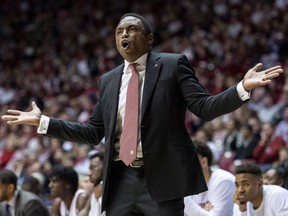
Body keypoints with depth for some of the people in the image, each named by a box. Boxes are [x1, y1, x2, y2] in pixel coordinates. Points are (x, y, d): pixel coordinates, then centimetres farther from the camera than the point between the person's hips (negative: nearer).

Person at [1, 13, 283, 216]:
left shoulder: (173, 65, 3)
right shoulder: (109, 80, 17)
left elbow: (204, 107, -4)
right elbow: (93, 132, 17)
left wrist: (242, 88, -20)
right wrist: (42, 121, 14)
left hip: (161, 177, -5)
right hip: (120, 180, 5)